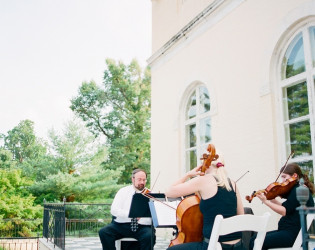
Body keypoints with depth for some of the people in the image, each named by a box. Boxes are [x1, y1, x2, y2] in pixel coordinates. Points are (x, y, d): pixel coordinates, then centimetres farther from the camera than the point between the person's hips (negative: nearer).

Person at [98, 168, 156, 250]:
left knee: (149, 236, -32)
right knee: (103, 232, -21)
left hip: (142, 226, -1)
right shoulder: (123, 191, 10)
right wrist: (131, 214, -18)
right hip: (121, 225, 2)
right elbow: (114, 210, -3)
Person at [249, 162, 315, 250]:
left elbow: (284, 211, -20)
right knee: (254, 238, 3)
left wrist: (265, 201, -19)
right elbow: (285, 207, 17)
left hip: (293, 234, -10)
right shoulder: (296, 189, 16)